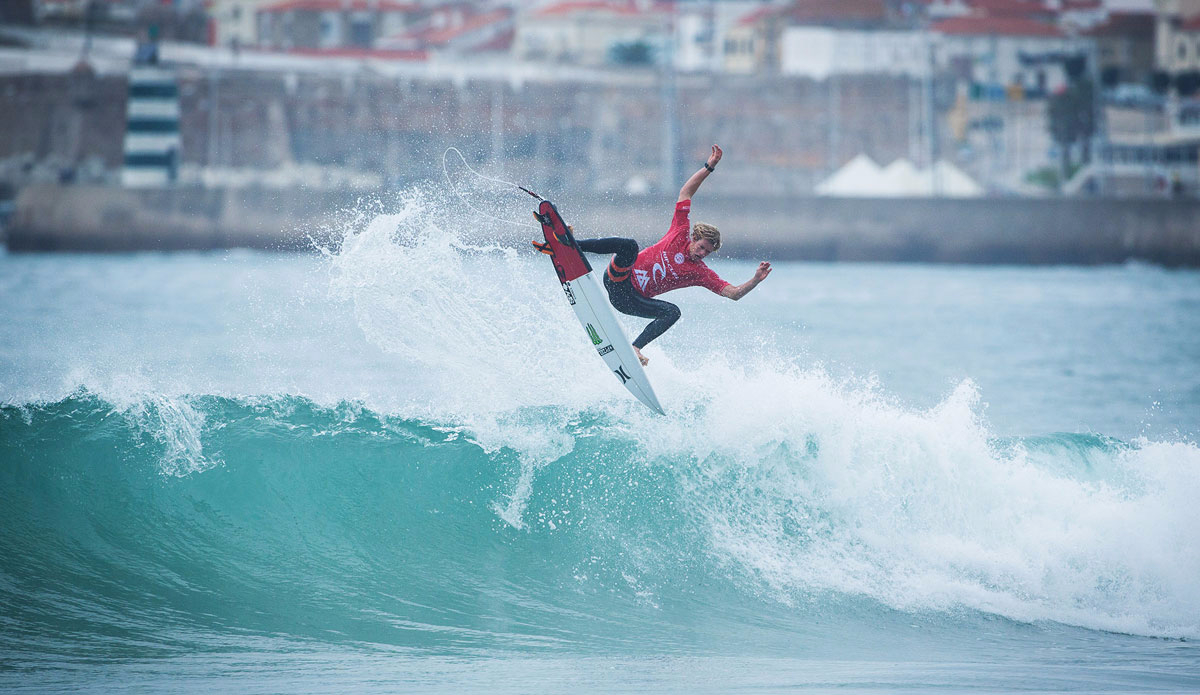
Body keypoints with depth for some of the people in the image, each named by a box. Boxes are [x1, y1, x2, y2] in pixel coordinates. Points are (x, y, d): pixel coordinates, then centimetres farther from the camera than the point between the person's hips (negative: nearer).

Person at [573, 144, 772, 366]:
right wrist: (709, 167, -2)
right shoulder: (681, 233, 2)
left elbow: (734, 293, -4)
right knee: (630, 245, -32)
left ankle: (635, 347, -25)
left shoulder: (702, 274, 3)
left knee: (673, 312, -23)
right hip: (619, 279, -2)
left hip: (632, 301, 2)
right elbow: (686, 192, 4)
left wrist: (756, 280, -20)